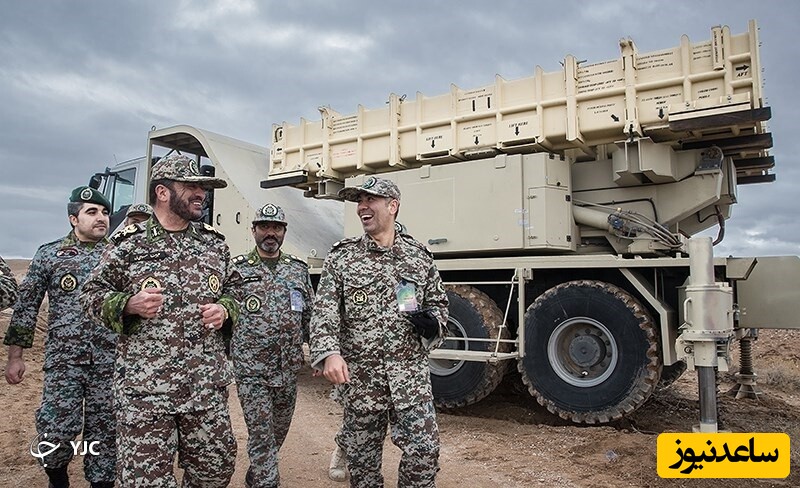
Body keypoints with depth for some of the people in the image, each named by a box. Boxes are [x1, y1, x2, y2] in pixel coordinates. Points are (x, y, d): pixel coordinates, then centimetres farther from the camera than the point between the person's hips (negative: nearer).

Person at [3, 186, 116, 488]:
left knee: (104, 430, 7)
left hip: (110, 360, 1)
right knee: (56, 431, -3)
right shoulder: (49, 254, 4)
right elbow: (26, 305, 6)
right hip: (63, 358, -1)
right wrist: (15, 355, 2)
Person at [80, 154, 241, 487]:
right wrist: (129, 304, -14)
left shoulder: (215, 243, 9)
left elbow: (235, 289, 19)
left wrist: (225, 309, -3)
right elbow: (91, 293, 5)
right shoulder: (128, 244, -1)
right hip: (144, 390, -3)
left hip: (209, 388, 3)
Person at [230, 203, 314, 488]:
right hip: (250, 369, -4)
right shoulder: (237, 269, -2)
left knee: (279, 432, 18)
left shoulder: (299, 269, 7)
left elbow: (311, 315, 11)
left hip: (289, 368, 4)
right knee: (261, 435, -3)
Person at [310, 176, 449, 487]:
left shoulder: (419, 256, 6)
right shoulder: (340, 257, 1)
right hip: (360, 375, 0)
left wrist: (433, 323, -7)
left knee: (425, 449, -1)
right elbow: (324, 310, -7)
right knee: (362, 456, 12)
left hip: (411, 372, 1)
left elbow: (438, 302, 16)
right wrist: (329, 353, -23)